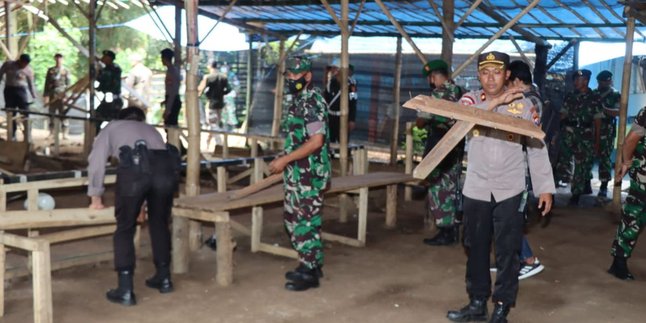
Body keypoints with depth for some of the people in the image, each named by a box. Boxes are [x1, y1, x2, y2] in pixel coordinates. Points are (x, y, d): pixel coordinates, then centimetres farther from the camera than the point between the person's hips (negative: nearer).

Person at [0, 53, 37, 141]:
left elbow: (31, 84, 4)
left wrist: (34, 97, 1)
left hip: (21, 91, -1)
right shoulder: (8, 64, 1)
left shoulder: (28, 70, -2)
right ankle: (12, 136, 13)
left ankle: (27, 137, -4)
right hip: (9, 91, 2)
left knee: (25, 113, -8)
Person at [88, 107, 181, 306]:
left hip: (135, 168, -3)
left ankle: (125, 291, 8)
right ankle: (164, 278, 33)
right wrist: (149, 200, 52)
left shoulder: (112, 127, 32)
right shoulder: (150, 128, 40)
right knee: (159, 224, 22)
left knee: (125, 229, 9)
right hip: (167, 167, 4)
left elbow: (96, 161, 26)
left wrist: (96, 198, 35)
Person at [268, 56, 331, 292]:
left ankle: (310, 274, 6)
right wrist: (286, 162, 20)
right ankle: (311, 264, 27)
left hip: (309, 175, -10)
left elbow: (316, 141, -24)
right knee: (294, 220, 16)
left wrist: (285, 159, -22)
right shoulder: (299, 101, 14)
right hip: (297, 174, 10)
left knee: (306, 223, -3)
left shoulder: (312, 102, -16)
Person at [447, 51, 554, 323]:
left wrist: (545, 187, -4)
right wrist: (495, 102, -23)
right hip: (476, 188, 2)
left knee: (507, 251, -1)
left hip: (509, 189, -2)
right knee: (476, 248, 11)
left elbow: (537, 148, 0)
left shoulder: (523, 104, -1)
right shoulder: (470, 99, 3)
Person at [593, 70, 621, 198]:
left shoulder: (615, 95, 1)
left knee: (605, 157, -5)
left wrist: (604, 109, -20)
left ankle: (604, 186, 0)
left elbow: (620, 111, -11)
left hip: (606, 131, -4)